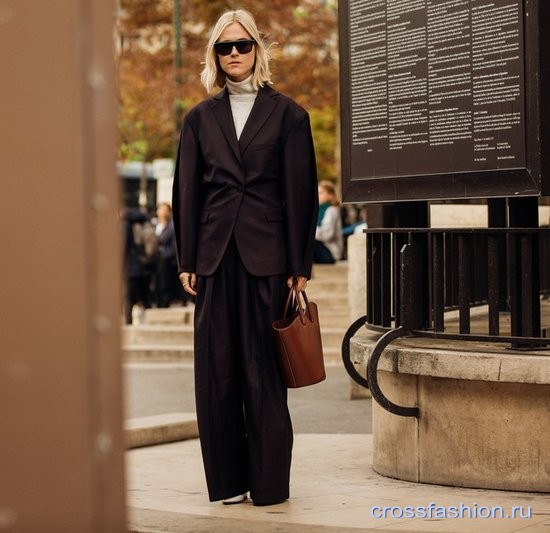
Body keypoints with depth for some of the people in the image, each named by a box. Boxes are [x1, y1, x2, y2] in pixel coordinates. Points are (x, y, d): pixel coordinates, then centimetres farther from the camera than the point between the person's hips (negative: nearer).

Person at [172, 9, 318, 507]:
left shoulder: (287, 113, 4)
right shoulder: (201, 118, 12)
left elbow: (301, 192, 0)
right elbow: (187, 192, 11)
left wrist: (299, 265, -4)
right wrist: (187, 260, 4)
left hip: (267, 256, -3)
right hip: (216, 256, 3)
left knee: (265, 372, -1)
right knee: (216, 371, 3)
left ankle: (269, 482, 6)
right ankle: (227, 479, 12)